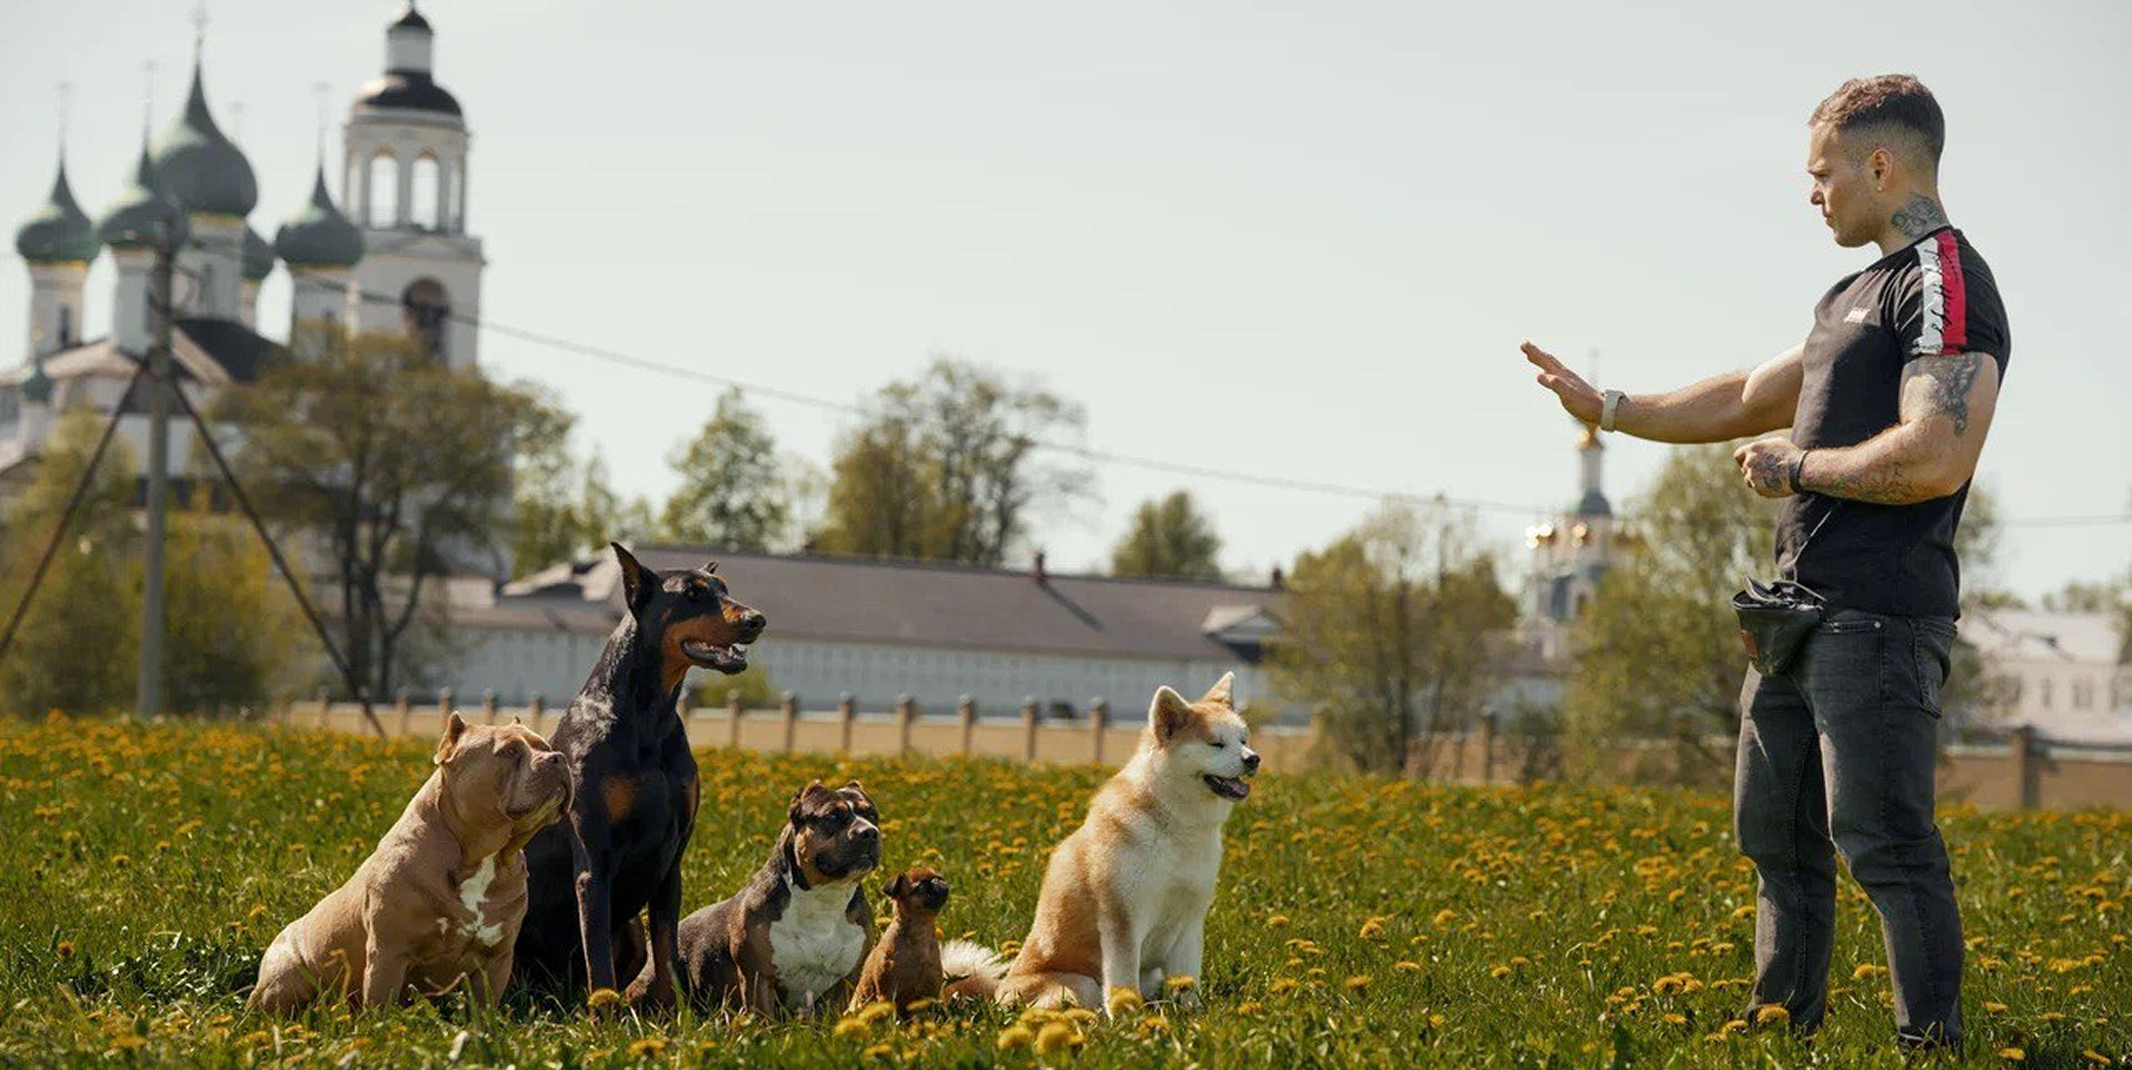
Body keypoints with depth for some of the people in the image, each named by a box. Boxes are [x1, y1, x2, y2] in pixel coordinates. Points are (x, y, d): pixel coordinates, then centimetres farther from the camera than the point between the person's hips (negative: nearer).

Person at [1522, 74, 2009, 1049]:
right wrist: (1607, 408, 31)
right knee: (1774, 834, 13)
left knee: (1885, 844, -13)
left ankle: (1934, 1046, -10)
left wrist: (1797, 467, -11)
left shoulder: (1946, 284, -12)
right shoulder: (1856, 294, 20)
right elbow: (1747, 400, 31)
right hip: (1803, 604, 10)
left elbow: (1934, 458, -23)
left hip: (1877, 616, -10)